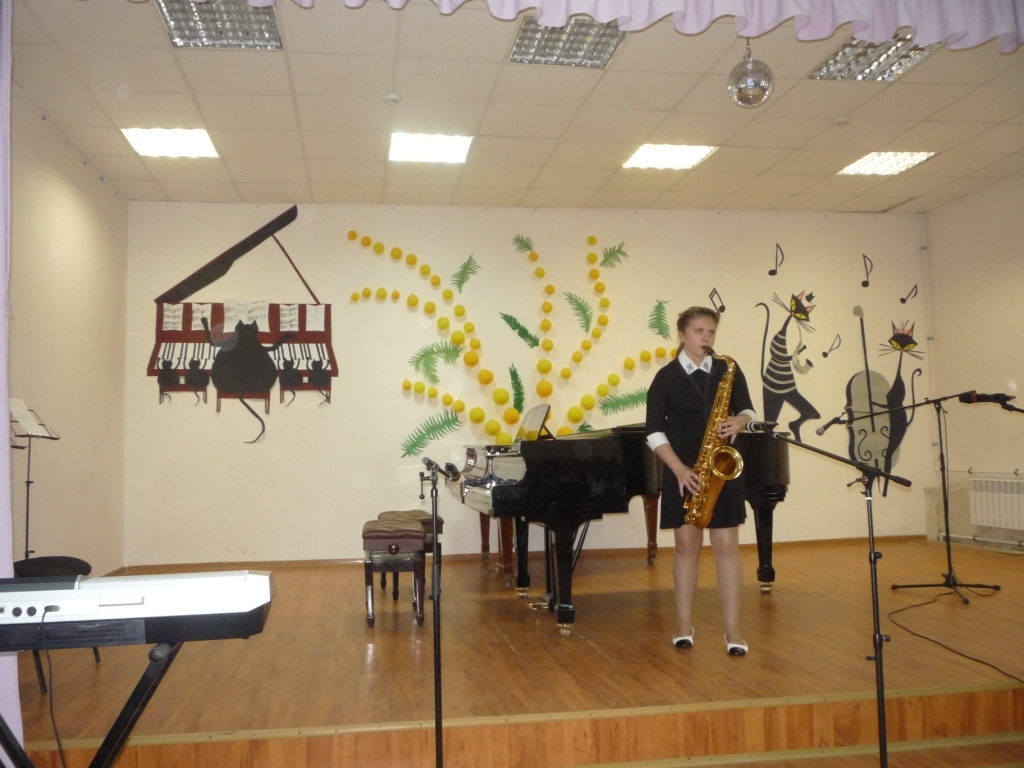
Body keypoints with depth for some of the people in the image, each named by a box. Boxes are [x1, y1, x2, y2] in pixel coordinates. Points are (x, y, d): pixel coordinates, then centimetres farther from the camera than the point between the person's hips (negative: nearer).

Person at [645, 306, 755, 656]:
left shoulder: (729, 370, 5)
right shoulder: (666, 377, -2)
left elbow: (747, 410, 11)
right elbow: (654, 431, -5)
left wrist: (739, 422, -13)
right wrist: (679, 469, -16)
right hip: (683, 472, -1)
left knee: (727, 546, 1)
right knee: (687, 544, 5)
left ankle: (733, 628, 6)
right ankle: (685, 625, 15)